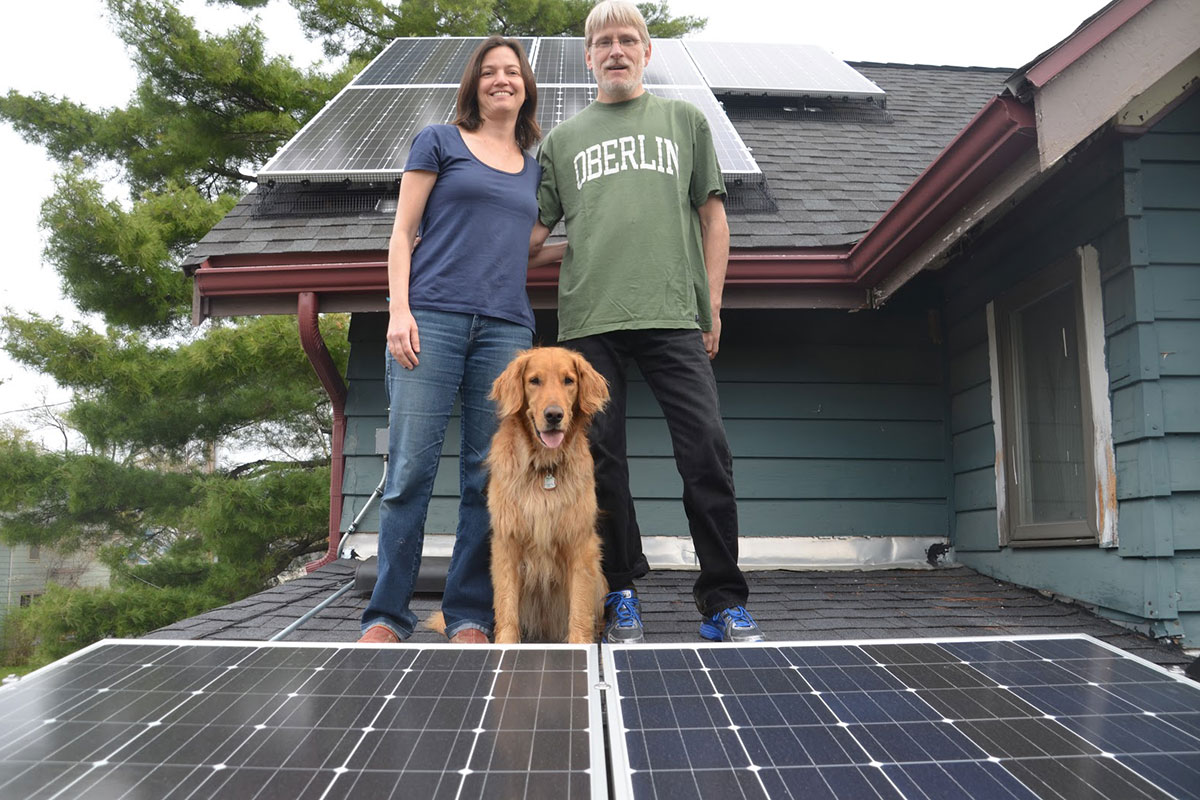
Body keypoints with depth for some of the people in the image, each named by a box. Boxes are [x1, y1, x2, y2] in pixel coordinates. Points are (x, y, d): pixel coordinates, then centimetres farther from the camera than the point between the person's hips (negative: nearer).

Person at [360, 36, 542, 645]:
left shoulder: (534, 167, 23)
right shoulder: (439, 141, 12)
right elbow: (403, 232, 6)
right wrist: (399, 309, -6)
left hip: (506, 327, 4)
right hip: (432, 319, -3)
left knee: (487, 478, 1)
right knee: (410, 470, -7)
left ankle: (469, 616, 10)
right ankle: (387, 615, 4)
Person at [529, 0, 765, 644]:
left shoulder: (684, 119, 19)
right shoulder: (562, 139, 20)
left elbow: (712, 214, 15)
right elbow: (534, 229, 18)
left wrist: (712, 303, 6)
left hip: (673, 314, -1)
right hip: (588, 319, 2)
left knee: (706, 448, -9)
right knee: (601, 458, 1)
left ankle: (722, 599, 3)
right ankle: (621, 592, 15)